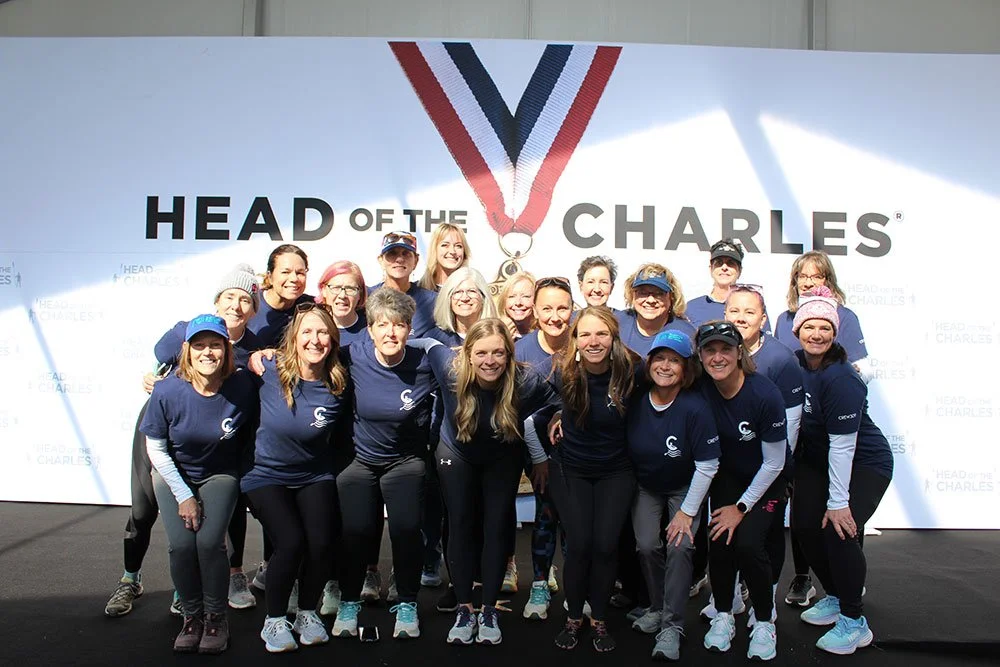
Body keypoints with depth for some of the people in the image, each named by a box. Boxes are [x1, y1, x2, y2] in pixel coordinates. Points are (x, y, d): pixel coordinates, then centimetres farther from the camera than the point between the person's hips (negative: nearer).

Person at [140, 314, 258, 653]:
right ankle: (192, 616, 10)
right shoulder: (167, 391, -22)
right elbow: (156, 449, -9)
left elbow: (250, 434, -4)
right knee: (181, 545, -16)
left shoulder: (242, 387, -23)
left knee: (210, 542, -18)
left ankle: (216, 618, 6)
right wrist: (183, 496, -11)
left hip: (220, 475, 0)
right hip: (174, 474, 1)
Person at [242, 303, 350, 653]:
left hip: (314, 476, 1)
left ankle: (307, 613, 12)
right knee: (291, 541, -21)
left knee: (321, 542, -18)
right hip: (268, 475, -1)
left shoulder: (337, 387, -11)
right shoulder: (271, 371, -14)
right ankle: (274, 620, 5)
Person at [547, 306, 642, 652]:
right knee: (579, 545, -4)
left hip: (615, 471, 0)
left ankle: (599, 620, 20)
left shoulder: (631, 370, -19)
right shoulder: (564, 373, -18)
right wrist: (559, 417, -4)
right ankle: (573, 618, 20)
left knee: (605, 545, -3)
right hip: (571, 469, 0)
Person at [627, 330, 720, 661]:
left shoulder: (695, 408, -25)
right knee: (647, 544, -11)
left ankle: (671, 626, -2)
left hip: (685, 488, -2)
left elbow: (707, 466, -18)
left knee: (680, 546, -16)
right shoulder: (635, 402, -17)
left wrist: (687, 512, -16)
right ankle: (657, 607, 15)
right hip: (645, 487, 2)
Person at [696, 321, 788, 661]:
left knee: (748, 543, -17)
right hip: (727, 475, 3)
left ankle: (764, 622, 5)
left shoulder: (765, 395, -27)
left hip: (765, 479, -3)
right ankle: (723, 616, 11)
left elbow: (774, 463, -18)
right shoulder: (701, 391, -18)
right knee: (719, 540, -12)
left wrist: (741, 508, -13)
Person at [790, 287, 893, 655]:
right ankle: (836, 597, 25)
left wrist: (838, 502, -24)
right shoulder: (795, 363, -6)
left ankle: (854, 622, 0)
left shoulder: (840, 378, -27)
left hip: (864, 463, -7)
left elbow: (843, 444, -26)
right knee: (805, 525, 0)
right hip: (817, 460, 7)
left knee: (839, 531, -19)